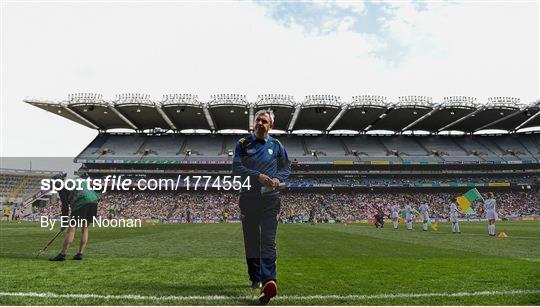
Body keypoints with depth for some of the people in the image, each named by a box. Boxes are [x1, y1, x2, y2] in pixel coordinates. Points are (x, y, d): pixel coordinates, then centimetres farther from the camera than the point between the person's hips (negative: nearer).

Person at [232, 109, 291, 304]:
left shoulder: (276, 145, 10)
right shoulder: (243, 144, 6)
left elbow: (286, 167, 18)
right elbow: (237, 169, -5)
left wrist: (278, 178, -4)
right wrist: (258, 176, -17)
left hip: (270, 198, -1)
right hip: (248, 198, 1)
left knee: (268, 241, -12)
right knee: (251, 242, 8)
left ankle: (268, 281, -21)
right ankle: (255, 279, 21)